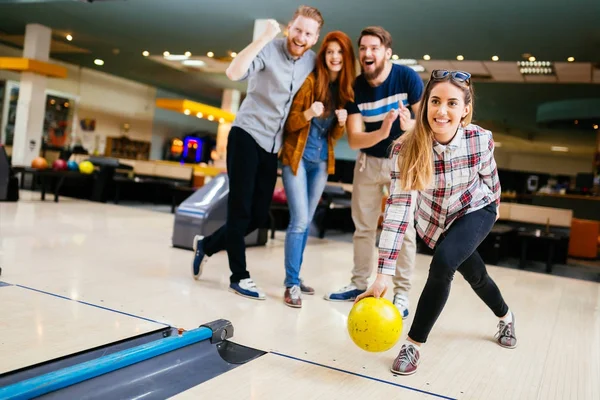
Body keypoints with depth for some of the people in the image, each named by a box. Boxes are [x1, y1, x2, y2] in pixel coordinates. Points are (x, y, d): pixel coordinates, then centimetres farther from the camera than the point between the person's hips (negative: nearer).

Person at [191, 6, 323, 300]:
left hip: (272, 146, 6)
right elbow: (233, 73, -30)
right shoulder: (269, 49, -12)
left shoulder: (313, 61, 4)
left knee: (259, 215, 7)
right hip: (247, 135, -6)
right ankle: (239, 277, 8)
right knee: (241, 209, -5)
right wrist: (265, 37, -31)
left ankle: (207, 245, 27)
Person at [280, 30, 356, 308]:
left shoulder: (346, 88, 5)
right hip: (297, 157, -5)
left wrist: (342, 122, -14)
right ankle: (291, 285, -2)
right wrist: (308, 113, -29)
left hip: (322, 161, 5)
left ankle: (295, 277, 23)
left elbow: (335, 135, 7)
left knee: (306, 222, 12)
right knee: (299, 220, -11)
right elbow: (290, 123, -10)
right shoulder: (310, 80, -10)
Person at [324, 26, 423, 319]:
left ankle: (401, 294, 3)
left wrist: (410, 125, -40)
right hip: (368, 160, 3)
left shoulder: (407, 77, -18)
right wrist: (381, 133, -38)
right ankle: (358, 284, 24)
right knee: (363, 226, 10)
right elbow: (354, 139, -18)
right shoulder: (355, 87, -12)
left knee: (403, 227, -7)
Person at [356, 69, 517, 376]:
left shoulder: (481, 140, -28)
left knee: (443, 262, -29)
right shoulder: (406, 149, -31)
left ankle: (414, 345, -10)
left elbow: (489, 177, -6)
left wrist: (494, 208, 13)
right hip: (435, 219, 2)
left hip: (476, 211, -1)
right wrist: (383, 275, -39)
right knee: (475, 275, 21)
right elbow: (397, 207, -35)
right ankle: (506, 317, 56)